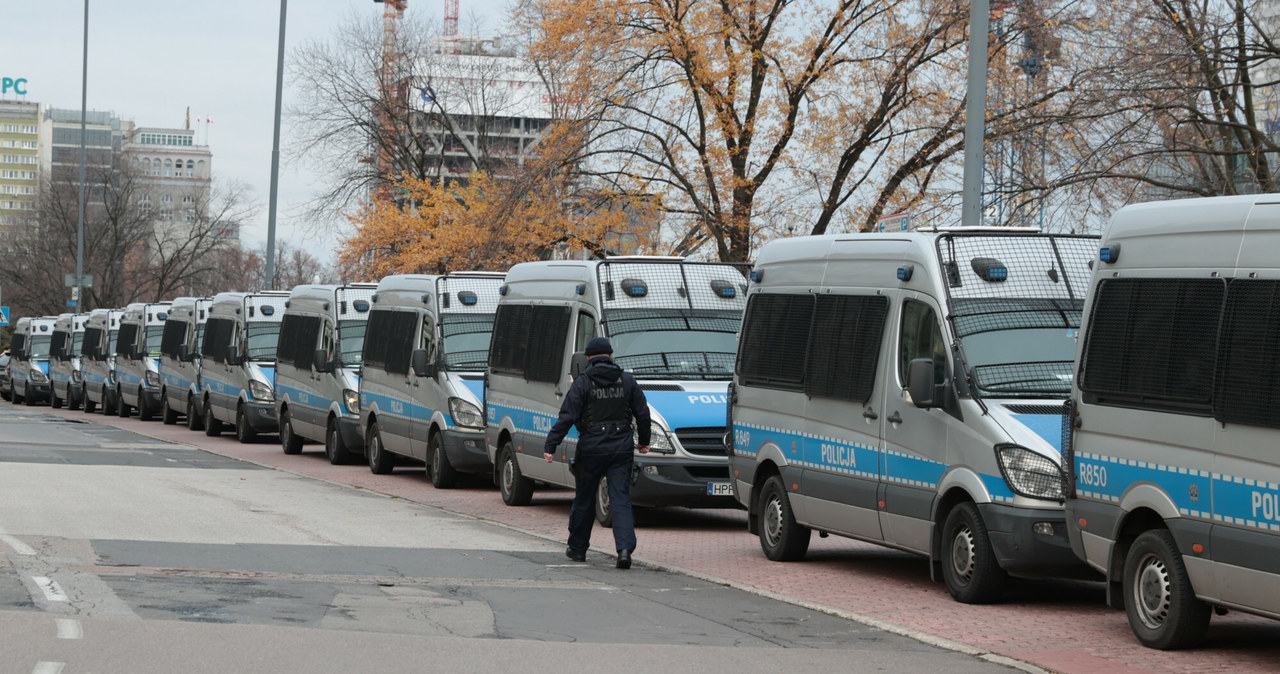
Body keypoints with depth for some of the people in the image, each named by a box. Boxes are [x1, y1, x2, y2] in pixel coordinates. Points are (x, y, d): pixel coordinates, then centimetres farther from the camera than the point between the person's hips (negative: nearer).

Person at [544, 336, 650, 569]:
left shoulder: (583, 383, -6)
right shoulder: (627, 381, 6)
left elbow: (567, 417, -11)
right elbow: (642, 413, 10)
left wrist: (550, 446, -9)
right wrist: (643, 441, 25)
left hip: (591, 448, -2)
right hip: (621, 447, 2)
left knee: (584, 499, 12)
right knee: (621, 499, -1)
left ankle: (577, 548, 24)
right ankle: (625, 548, -18)